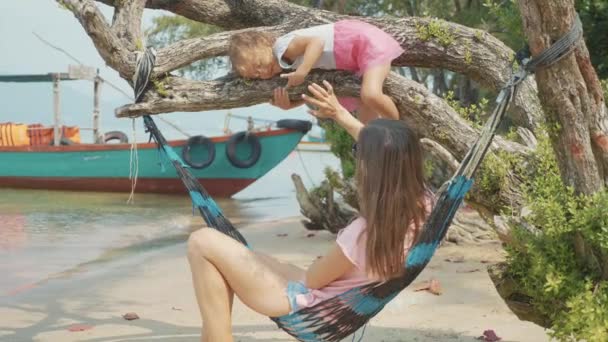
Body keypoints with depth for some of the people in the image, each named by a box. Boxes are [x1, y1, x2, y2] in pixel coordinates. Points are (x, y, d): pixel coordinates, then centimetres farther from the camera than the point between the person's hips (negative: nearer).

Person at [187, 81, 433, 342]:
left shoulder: (364, 234, -33)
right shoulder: (422, 204, -11)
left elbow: (312, 279, -15)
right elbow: (384, 155, 9)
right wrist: (340, 114, 12)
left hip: (304, 303, -9)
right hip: (335, 305, 9)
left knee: (203, 243, -8)